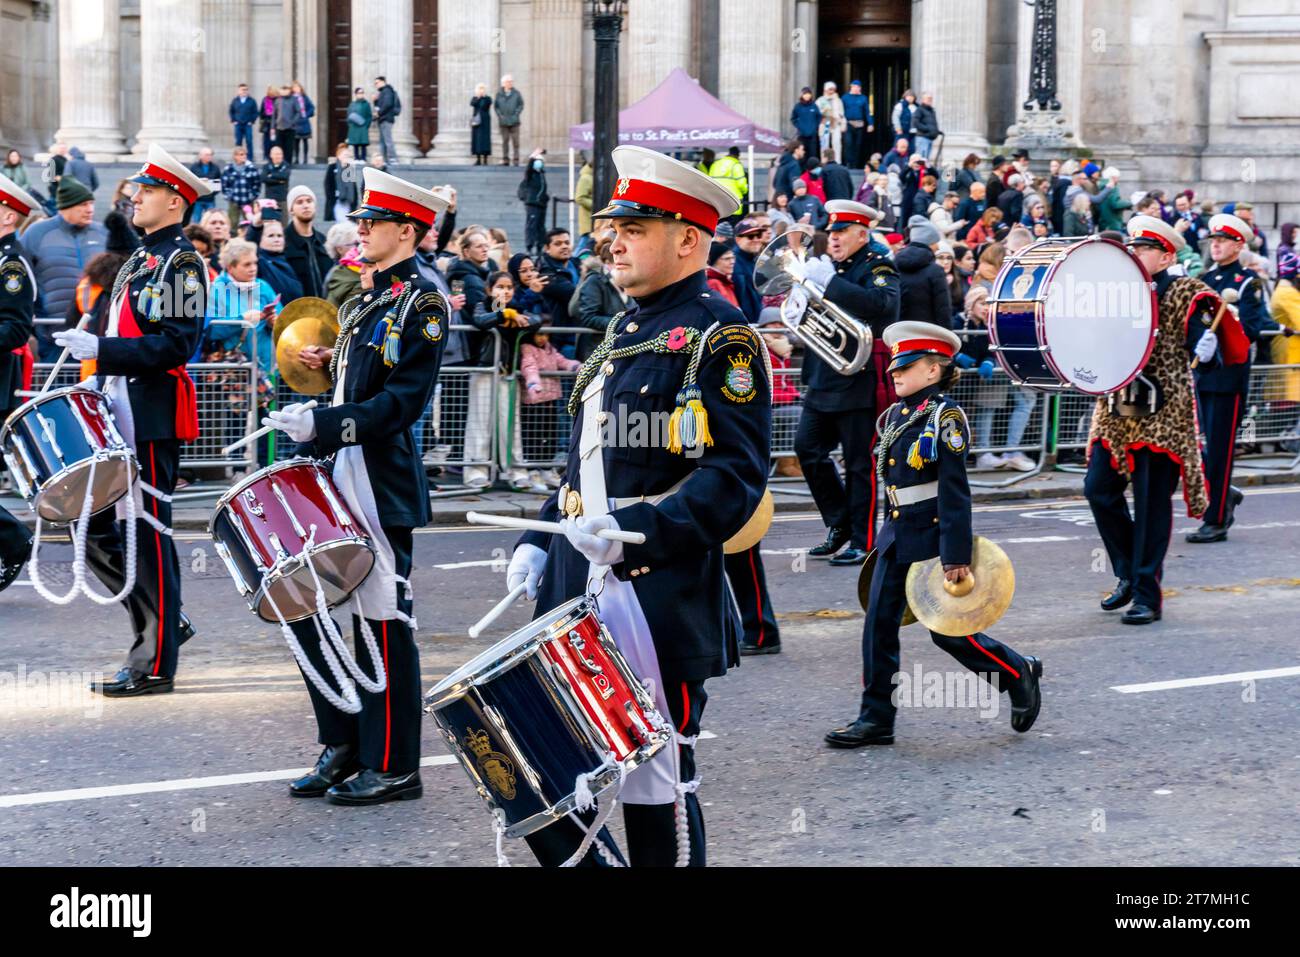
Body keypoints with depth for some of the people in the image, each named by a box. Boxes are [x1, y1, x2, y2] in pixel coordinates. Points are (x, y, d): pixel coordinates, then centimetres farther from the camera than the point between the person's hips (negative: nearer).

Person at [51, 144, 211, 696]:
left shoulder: (180, 261, -10)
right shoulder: (141, 259, 18)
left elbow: (176, 344, -20)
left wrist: (102, 350, -23)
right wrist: (99, 372, 14)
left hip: (153, 418, -9)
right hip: (121, 416, 9)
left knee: (148, 534, -4)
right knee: (93, 526, 9)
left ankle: (154, 665, 3)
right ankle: (160, 623, 20)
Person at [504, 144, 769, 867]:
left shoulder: (720, 334, -9)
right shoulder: (627, 333, 18)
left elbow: (736, 474, -18)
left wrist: (635, 530, -28)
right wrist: (539, 543, 12)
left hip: (659, 597, -8)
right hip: (579, 589, 8)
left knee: (656, 787, 1)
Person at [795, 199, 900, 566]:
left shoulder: (878, 267, -6)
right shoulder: (829, 266, 17)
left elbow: (882, 304, -27)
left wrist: (829, 282, -27)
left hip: (859, 381, -8)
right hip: (822, 382, 8)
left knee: (859, 463, -3)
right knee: (808, 449, 5)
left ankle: (862, 542, 3)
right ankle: (839, 524, 19)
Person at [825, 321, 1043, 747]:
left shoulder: (945, 416, -15)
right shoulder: (895, 415, 9)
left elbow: (955, 492, -18)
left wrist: (956, 555, -20)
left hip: (933, 536, -8)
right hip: (896, 536, 8)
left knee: (946, 629, 1)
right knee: (879, 624, 3)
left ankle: (1018, 672, 23)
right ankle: (875, 718, 8)